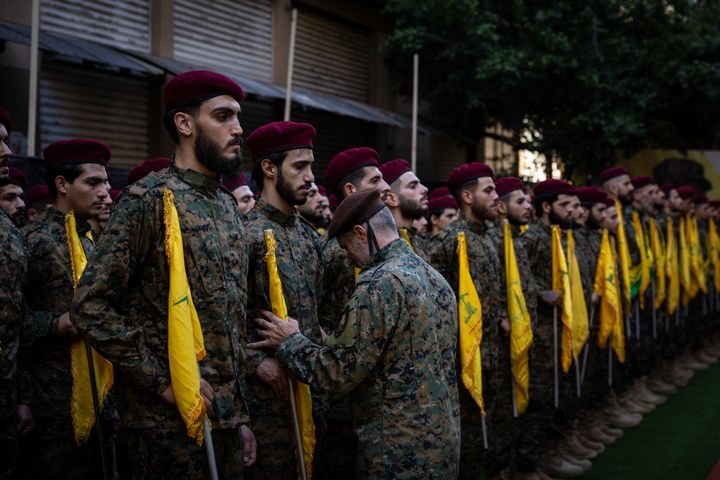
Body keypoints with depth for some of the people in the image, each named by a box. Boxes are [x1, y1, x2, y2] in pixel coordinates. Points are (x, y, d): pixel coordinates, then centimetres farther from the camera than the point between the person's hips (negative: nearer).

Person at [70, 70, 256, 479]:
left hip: (226, 417, 7)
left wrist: (240, 415, 15)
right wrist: (164, 382, -16)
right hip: (171, 423, -7)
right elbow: (91, 307, -16)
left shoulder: (228, 205, 12)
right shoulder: (150, 199, -11)